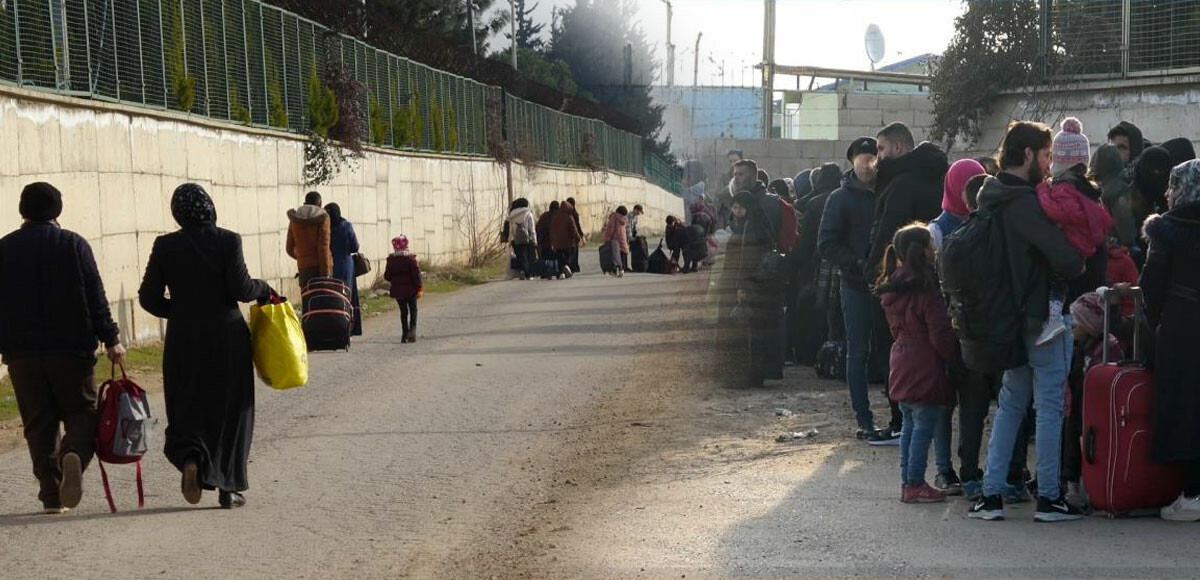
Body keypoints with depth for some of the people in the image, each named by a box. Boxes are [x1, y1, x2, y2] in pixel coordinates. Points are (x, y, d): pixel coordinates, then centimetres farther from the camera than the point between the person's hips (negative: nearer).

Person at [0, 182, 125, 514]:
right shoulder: (74, 244, -1)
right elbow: (95, 296, -5)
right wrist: (110, 338, -4)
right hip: (71, 348, -2)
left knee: (38, 423, 7)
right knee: (81, 412, 8)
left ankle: (52, 495, 3)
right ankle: (74, 454, -24)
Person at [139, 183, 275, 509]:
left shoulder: (165, 246, -2)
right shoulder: (228, 241, -9)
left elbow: (149, 298, -1)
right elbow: (241, 289, -14)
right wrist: (263, 289, 7)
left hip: (183, 340, 1)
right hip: (227, 336, -1)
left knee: (186, 408, 12)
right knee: (230, 409, 10)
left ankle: (190, 458, -19)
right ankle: (228, 488, 12)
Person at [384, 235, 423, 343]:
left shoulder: (391, 260, -2)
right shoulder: (411, 258, -10)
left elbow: (387, 276, 2)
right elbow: (416, 274, -12)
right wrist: (419, 287, -6)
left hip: (397, 290, 3)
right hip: (410, 289, -2)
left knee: (403, 311, 12)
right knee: (413, 310, 8)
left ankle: (405, 333, 11)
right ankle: (412, 328, -13)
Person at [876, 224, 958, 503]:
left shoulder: (892, 289, 8)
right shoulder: (926, 290, -18)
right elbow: (940, 334, -16)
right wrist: (953, 356, -2)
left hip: (902, 363, 9)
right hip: (926, 369, -9)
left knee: (910, 425, 16)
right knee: (925, 426, -2)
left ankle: (907, 480, 20)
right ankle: (915, 484, -1)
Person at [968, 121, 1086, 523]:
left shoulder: (992, 198, 8)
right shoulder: (1024, 203, -19)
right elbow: (1067, 260, -27)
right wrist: (1075, 269, -5)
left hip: (1012, 318, 8)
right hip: (1044, 316, -8)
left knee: (1011, 403, 14)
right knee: (1049, 406, 1)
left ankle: (991, 495, 13)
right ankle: (1048, 497, 7)